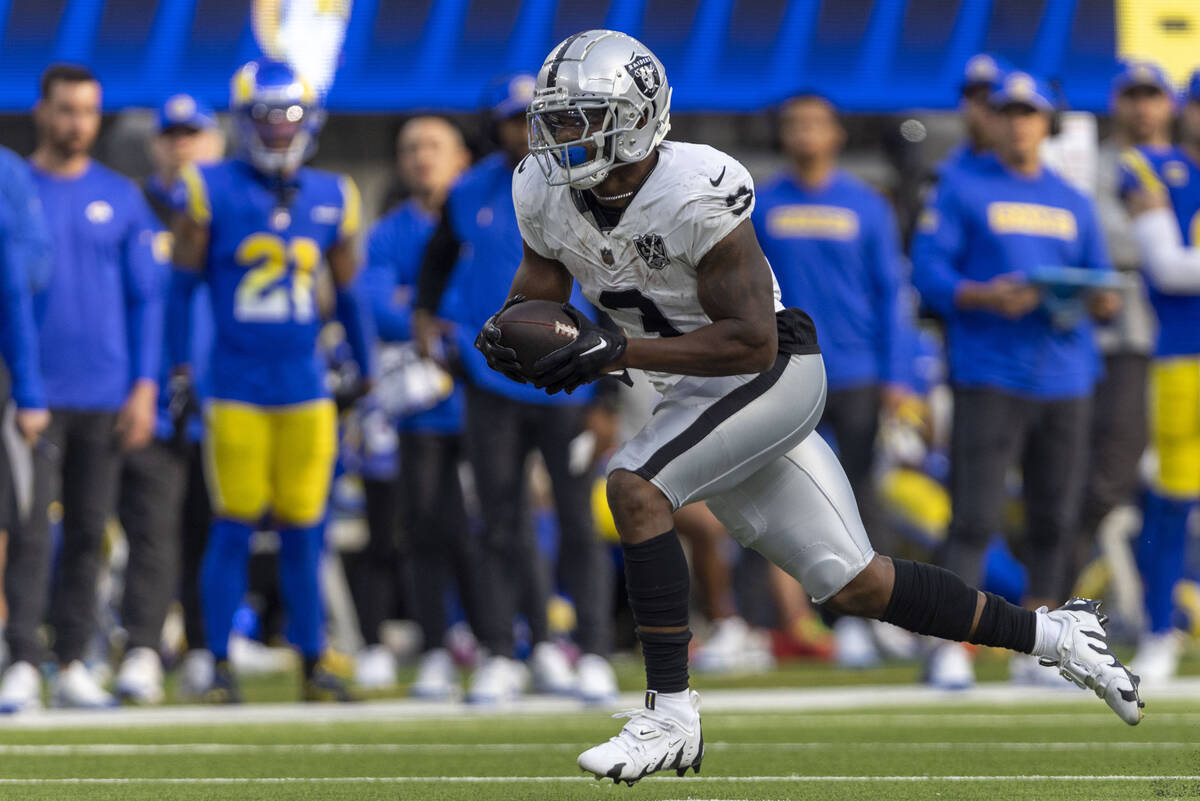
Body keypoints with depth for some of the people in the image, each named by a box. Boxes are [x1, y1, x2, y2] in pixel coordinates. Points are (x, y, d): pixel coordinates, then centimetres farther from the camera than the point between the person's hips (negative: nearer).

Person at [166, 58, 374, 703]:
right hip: (236, 389, -3)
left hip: (306, 391, 3)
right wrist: (178, 373, -2)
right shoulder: (212, 192, -1)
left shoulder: (331, 198, 9)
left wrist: (366, 378, 17)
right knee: (232, 528, -3)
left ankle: (313, 666, 11)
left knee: (303, 532, 5)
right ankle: (220, 666, 4)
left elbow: (349, 296, 18)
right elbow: (182, 286, 2)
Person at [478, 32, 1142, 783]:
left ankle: (672, 715, -21)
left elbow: (750, 342, -27)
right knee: (854, 586, 7)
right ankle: (1051, 634, 24)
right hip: (695, 393, 7)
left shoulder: (696, 192, -27)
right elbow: (543, 281, 10)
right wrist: (508, 330, -14)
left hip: (774, 375, -7)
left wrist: (619, 351, -33)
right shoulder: (546, 190, -5)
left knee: (635, 487, -28)